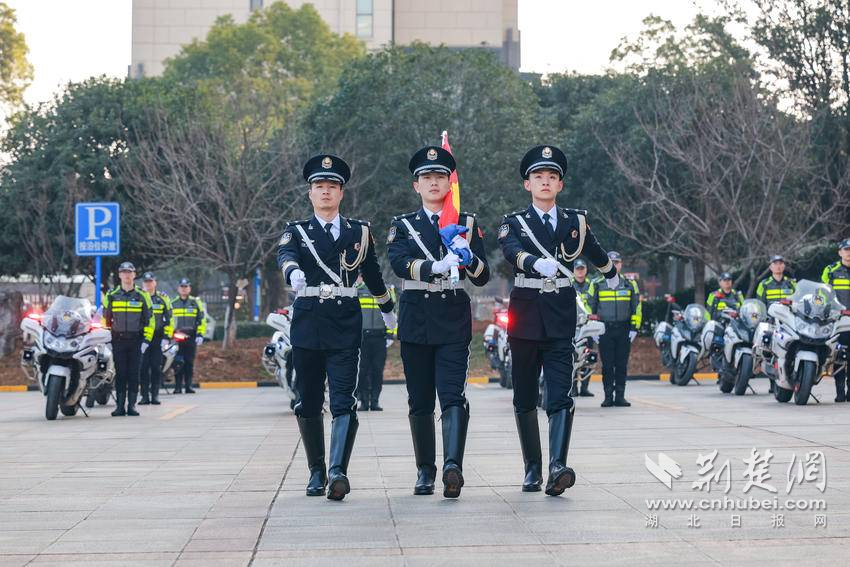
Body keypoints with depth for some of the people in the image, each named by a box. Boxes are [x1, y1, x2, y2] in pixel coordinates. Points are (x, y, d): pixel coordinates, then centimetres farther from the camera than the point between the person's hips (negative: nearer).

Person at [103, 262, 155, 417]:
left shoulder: (142, 296, 5)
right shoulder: (111, 295, 8)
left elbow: (149, 319, 6)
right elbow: (105, 318, 13)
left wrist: (146, 340, -2)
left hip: (136, 340, -1)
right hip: (118, 340, 1)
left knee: (134, 374, -2)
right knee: (120, 374, 0)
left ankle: (131, 405, 2)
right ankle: (120, 406, 2)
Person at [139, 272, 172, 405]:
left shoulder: (163, 298, 9)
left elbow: (169, 319, 7)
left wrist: (166, 337, -2)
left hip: (158, 338, 0)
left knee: (156, 367, -1)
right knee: (143, 367, -3)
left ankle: (155, 395, 5)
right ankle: (145, 395, 1)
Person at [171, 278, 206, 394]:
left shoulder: (196, 302, 9)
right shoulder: (173, 303, 12)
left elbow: (202, 319, 7)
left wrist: (200, 335, -3)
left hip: (191, 336, 0)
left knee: (189, 363, -1)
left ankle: (188, 385, 2)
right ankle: (178, 386, -2)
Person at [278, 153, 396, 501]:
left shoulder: (359, 231, 12)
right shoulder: (296, 231, 8)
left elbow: (372, 273, 24)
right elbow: (286, 256, -15)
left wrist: (387, 310, 34)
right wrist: (293, 272, -38)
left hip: (345, 323, -1)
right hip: (307, 324, 1)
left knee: (344, 401, -14)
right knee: (308, 403, 7)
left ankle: (338, 472, -25)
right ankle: (317, 472, 20)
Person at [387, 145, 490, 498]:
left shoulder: (467, 224, 9)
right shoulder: (403, 226, 9)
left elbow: (483, 278, 3)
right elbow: (399, 263, -12)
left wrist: (469, 257, -19)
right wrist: (437, 267, -30)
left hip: (454, 322, -1)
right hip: (415, 321, 1)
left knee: (453, 395, -16)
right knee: (420, 401, 6)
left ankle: (453, 466, -30)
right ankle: (425, 471, 17)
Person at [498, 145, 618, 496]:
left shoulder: (575, 222, 8)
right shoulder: (513, 223, 2)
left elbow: (595, 252, 27)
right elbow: (511, 251, -20)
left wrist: (611, 275, 44)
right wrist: (537, 263, -41)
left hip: (560, 320, -1)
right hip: (526, 316, 1)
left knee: (560, 397, -15)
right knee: (524, 399, 7)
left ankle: (558, 468, -26)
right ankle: (532, 469, 18)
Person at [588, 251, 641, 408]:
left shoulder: (630, 284, 10)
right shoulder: (597, 284, 7)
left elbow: (636, 307, 10)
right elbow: (590, 307, 10)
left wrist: (634, 328, 2)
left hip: (623, 330, 1)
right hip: (604, 329, -1)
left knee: (622, 365, 2)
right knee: (607, 365, -1)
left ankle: (620, 396, 6)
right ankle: (608, 396, 3)